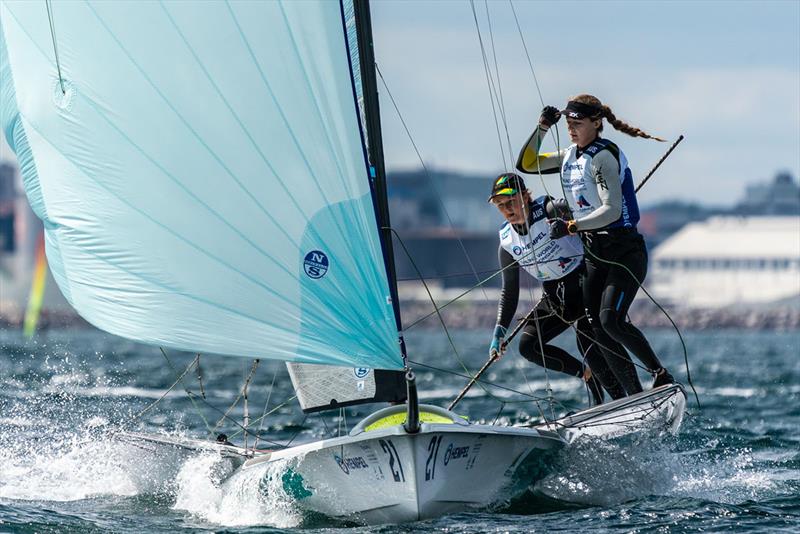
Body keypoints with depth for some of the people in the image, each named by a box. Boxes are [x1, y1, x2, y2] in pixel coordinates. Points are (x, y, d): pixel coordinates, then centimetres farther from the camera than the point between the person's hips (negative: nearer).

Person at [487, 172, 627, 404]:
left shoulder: (549, 211, -16)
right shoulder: (507, 243, 1)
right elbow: (509, 292, 10)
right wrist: (499, 333, 3)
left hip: (584, 283, -7)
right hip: (554, 297, 7)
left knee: (587, 344, -22)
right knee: (528, 346, -4)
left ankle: (623, 400, -7)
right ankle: (587, 375, 9)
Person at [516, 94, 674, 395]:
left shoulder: (603, 156, -15)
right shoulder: (570, 156, 11)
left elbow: (612, 211, -24)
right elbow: (525, 164, 17)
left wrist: (571, 226, -28)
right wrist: (542, 128, 5)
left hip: (625, 251, -8)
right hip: (594, 254, 8)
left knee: (610, 319, -24)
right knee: (598, 331, -3)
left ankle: (661, 376, -11)